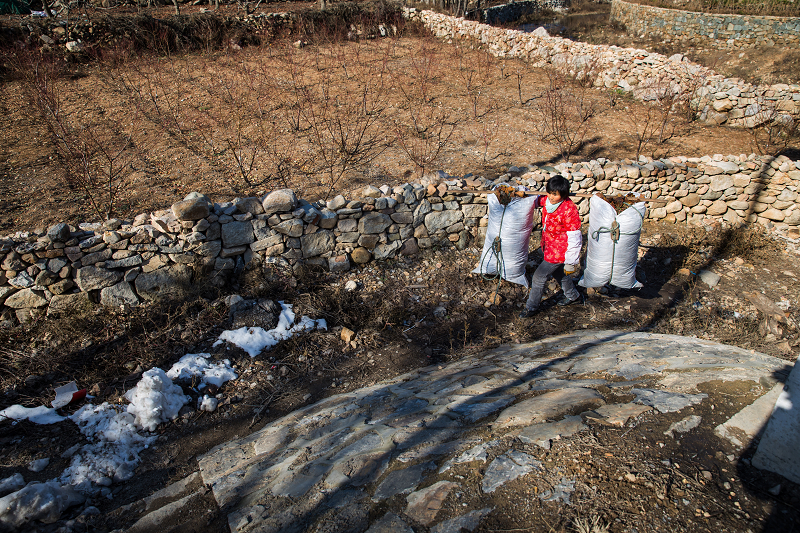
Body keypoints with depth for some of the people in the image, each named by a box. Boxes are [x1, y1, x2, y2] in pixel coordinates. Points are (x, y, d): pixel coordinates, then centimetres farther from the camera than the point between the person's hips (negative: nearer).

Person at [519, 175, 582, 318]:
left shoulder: (569, 210, -28)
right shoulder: (547, 200, -9)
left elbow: (573, 238, -23)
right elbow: (534, 201, 14)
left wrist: (571, 262, -18)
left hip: (558, 252, -8)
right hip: (549, 246, 8)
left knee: (538, 277, 0)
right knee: (559, 273, 28)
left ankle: (531, 307, 20)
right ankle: (572, 295, 54)